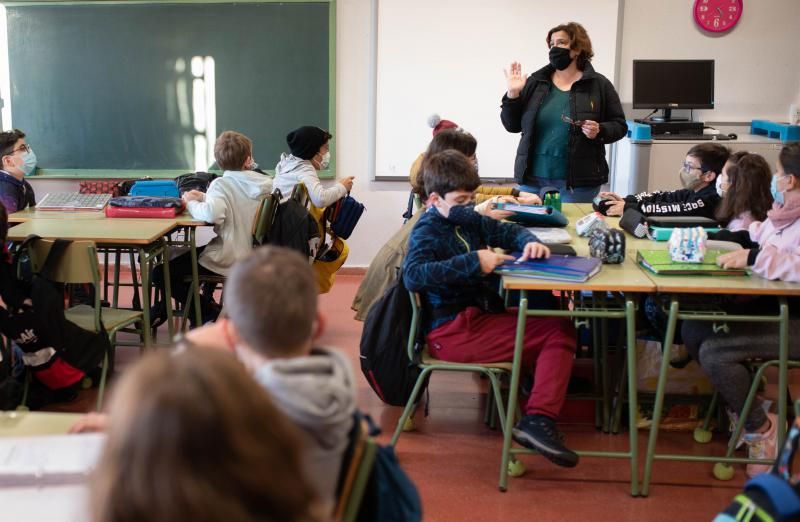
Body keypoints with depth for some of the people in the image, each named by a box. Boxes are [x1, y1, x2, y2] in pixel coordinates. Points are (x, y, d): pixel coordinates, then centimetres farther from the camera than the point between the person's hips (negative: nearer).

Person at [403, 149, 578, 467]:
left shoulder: (467, 219, 14)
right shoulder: (427, 231, -9)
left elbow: (509, 231, 23)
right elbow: (412, 275, -28)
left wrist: (529, 242, -2)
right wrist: (473, 262, -29)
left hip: (480, 316, 9)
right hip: (452, 330, -9)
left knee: (560, 327, 2)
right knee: (559, 331, -14)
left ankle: (537, 421, -8)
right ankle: (536, 419, -22)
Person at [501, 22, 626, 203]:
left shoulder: (599, 85, 2)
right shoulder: (535, 82, 8)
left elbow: (619, 125, 5)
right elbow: (513, 125, 9)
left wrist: (600, 131, -15)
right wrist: (513, 94, -5)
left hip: (578, 182, -2)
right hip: (533, 179, 2)